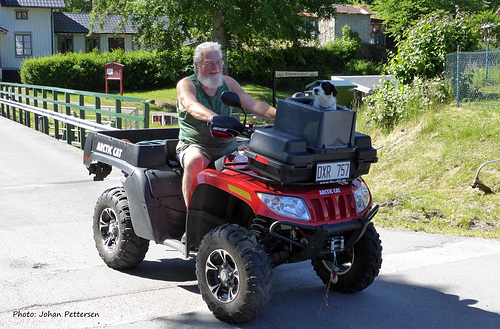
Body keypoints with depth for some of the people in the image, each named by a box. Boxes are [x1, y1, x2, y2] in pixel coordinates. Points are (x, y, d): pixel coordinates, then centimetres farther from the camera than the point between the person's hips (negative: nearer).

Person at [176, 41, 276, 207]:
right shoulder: (185, 84, -3)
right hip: (195, 145, -4)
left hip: (227, 144, 4)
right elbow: (192, 106, -26)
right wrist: (213, 118, -48)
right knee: (195, 162, -37)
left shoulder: (228, 83, 11)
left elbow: (253, 104, 1)